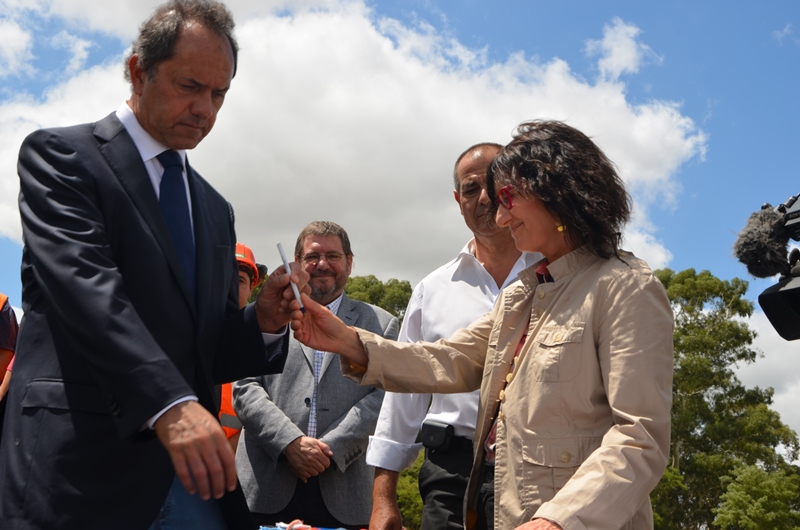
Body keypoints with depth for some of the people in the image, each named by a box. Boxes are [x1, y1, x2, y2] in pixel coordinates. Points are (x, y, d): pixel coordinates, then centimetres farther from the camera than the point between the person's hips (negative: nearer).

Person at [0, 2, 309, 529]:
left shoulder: (215, 209, 19)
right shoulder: (60, 155, 0)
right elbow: (85, 287, -16)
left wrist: (264, 321, -3)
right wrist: (170, 402, -27)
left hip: (193, 471, 6)